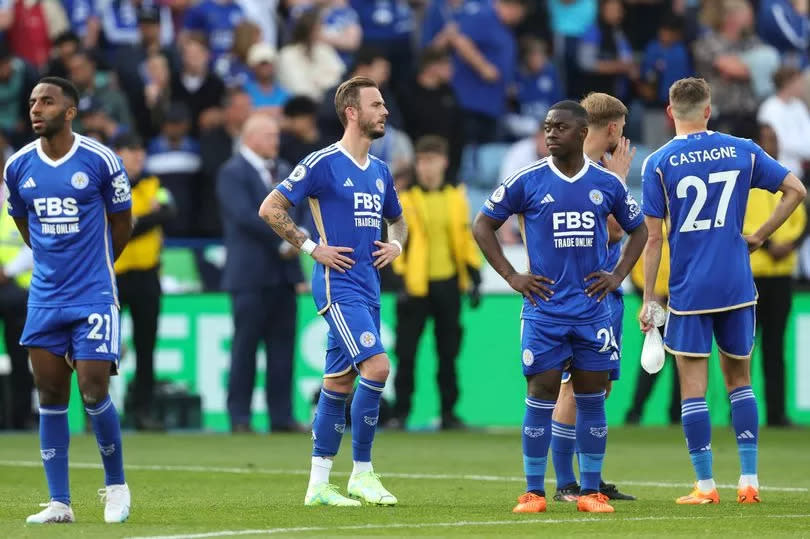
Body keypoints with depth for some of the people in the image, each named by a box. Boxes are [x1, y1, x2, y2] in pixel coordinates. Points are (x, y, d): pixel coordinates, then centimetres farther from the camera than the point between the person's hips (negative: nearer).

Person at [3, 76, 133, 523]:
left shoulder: (100, 161, -8)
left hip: (94, 295, -4)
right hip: (44, 297, 4)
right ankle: (59, 503, 6)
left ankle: (116, 484, 13)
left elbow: (121, 222, 6)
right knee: (50, 396, 2)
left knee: (94, 392, -9)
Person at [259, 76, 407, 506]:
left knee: (339, 382, 8)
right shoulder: (322, 163, -8)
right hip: (338, 284, -8)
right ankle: (362, 472, -9)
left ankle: (319, 484, 12)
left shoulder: (380, 170, 15)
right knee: (377, 365, -18)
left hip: (368, 287, 8)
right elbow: (270, 208, -8)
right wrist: (312, 248, -11)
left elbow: (396, 220, 32)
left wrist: (395, 245, 10)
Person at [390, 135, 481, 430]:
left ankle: (448, 412, 14)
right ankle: (400, 412, 4)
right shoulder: (405, 199, -1)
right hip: (416, 285, -3)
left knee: (448, 353, 7)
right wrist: (400, 279, -13)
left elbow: (467, 238, 13)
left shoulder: (456, 198, 9)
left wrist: (474, 278, 7)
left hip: (448, 284, 3)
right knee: (406, 352, -2)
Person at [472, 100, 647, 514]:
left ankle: (591, 491, 9)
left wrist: (618, 276, 6)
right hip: (544, 307, -2)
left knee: (592, 398, 3)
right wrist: (511, 276, -1)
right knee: (542, 396, -4)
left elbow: (638, 230, 19)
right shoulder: (527, 181, -2)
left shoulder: (607, 184, 4)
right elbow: (482, 225, 6)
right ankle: (533, 492, 2)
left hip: (592, 306, 2)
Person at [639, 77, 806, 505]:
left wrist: (647, 301, 1)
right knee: (739, 379, 15)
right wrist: (758, 236, 10)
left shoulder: (658, 164, -4)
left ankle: (705, 485, 0)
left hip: (688, 291, -3)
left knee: (693, 387, 2)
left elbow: (653, 238, -4)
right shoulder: (742, 151, 3)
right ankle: (749, 481, 10)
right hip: (737, 286, 3)